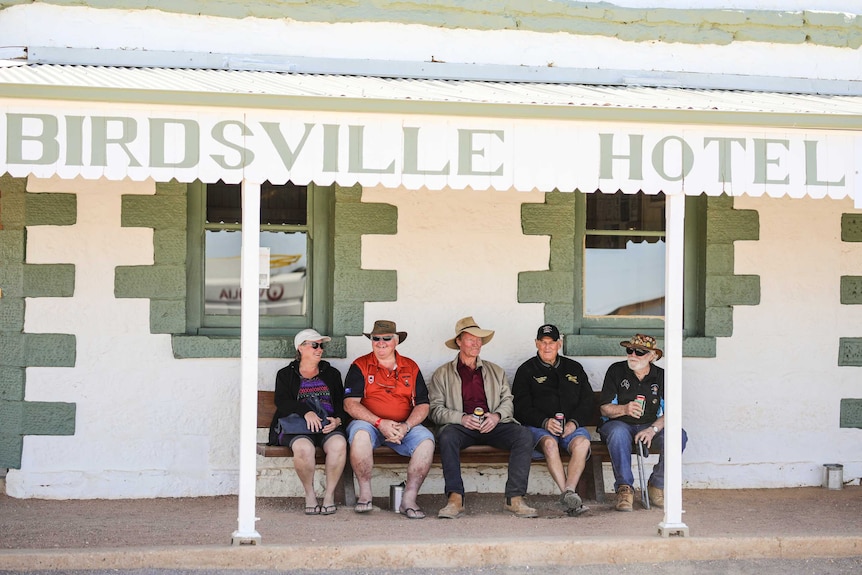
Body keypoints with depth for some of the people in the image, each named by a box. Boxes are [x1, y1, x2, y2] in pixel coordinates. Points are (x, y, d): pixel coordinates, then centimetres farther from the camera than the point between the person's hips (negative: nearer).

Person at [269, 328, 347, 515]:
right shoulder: (286, 375, 16)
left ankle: (329, 493, -19)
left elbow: (342, 403, 15)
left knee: (339, 443, -33)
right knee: (303, 447, -37)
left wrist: (337, 420, -9)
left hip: (328, 427, 2)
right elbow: (282, 402, -2)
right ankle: (310, 495, -17)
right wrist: (306, 411, -20)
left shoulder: (332, 374, 23)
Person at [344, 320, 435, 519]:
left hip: (404, 428, 2)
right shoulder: (360, 366, 4)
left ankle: (409, 499, -22)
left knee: (426, 440, -28)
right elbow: (350, 404, -6)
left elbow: (422, 405, 7)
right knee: (360, 433, -37)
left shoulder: (411, 368, 12)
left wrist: (405, 426, -14)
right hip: (369, 423, -2)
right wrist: (379, 423, -19)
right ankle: (365, 495, -23)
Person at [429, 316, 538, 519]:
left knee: (524, 435, -27)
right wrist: (462, 418, -14)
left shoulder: (496, 371, 25)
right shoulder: (443, 374, 14)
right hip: (461, 426, -2)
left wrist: (497, 416, -7)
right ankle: (455, 499, -39)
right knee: (447, 436, -37)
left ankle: (515, 498, -30)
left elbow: (507, 401, 16)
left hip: (493, 425, 2)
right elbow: (436, 410, 3)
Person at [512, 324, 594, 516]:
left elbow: (588, 402, 14)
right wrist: (545, 422, -14)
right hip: (538, 427, -2)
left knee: (582, 442, -33)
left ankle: (568, 492, -45)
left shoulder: (574, 368, 22)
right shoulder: (526, 370, 13)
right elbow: (521, 408, 3)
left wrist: (574, 423, -6)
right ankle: (569, 495, -46)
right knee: (549, 443, -37)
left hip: (572, 426, 2)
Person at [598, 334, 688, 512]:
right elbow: (604, 408, -5)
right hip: (619, 424, -2)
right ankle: (624, 489, -32)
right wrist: (624, 409, -26)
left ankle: (657, 486, -12)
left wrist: (653, 429, -24)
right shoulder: (616, 371, -1)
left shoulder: (661, 376, 3)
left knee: (679, 436, -26)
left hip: (650, 427, 2)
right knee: (619, 433, -39)